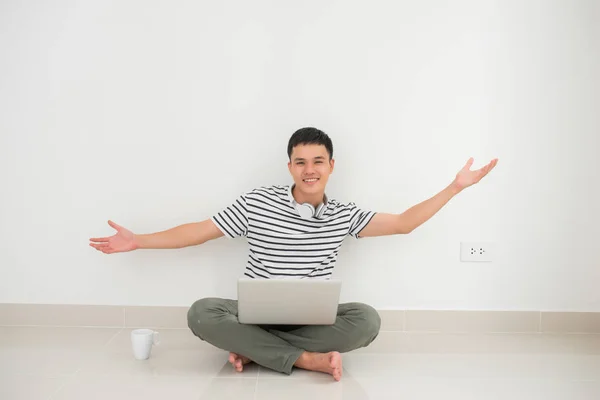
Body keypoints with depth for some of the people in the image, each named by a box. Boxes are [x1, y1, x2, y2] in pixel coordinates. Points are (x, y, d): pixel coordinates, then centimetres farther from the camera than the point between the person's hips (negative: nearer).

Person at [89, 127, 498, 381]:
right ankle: (307, 358, -28)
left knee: (367, 319, -28)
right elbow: (201, 231, -1)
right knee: (202, 313, -30)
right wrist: (137, 241, -6)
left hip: (314, 318, 2)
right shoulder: (258, 202, -4)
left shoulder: (344, 215, 3)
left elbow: (403, 223, 3)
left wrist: (455, 187, -2)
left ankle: (254, 349, -20)